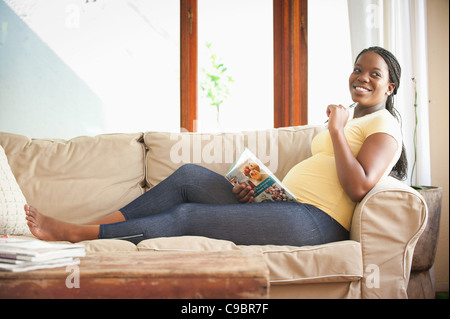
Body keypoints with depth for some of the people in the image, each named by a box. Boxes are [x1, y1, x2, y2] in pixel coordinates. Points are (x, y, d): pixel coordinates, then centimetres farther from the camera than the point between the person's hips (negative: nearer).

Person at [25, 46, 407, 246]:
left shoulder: (384, 125, 2)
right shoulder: (347, 123, 30)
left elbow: (358, 187, -16)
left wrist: (337, 130, -12)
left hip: (314, 221, -9)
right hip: (285, 205, 9)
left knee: (187, 215, -14)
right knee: (190, 175, -5)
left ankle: (78, 233, -6)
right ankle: (88, 226, -6)